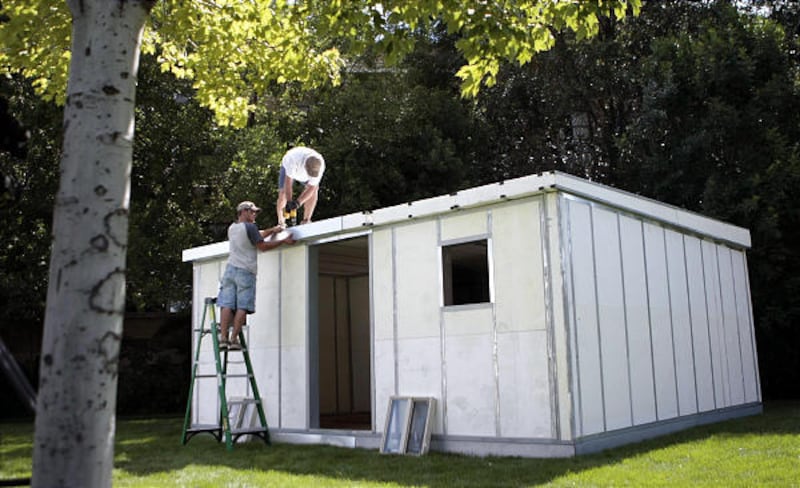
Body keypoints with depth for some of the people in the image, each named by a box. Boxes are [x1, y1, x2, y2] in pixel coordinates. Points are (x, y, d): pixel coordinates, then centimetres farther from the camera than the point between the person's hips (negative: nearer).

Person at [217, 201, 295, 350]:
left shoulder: (232, 228, 16)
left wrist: (272, 230, 28)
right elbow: (262, 246, -6)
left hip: (230, 269, 6)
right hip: (245, 272, -6)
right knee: (242, 307, -4)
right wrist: (283, 241, 0)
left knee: (227, 305, -2)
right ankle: (234, 339, -8)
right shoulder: (250, 227, -7)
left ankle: (223, 338, -7)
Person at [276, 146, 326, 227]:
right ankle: (281, 222, 1)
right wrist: (289, 202, -45)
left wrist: (298, 202, -42)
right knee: (283, 193, -17)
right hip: (288, 169, -2)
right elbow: (288, 182, -41)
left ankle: (306, 221, -13)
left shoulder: (320, 165, -37)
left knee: (314, 190, -20)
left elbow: (311, 188, -33)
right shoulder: (294, 159, -46)